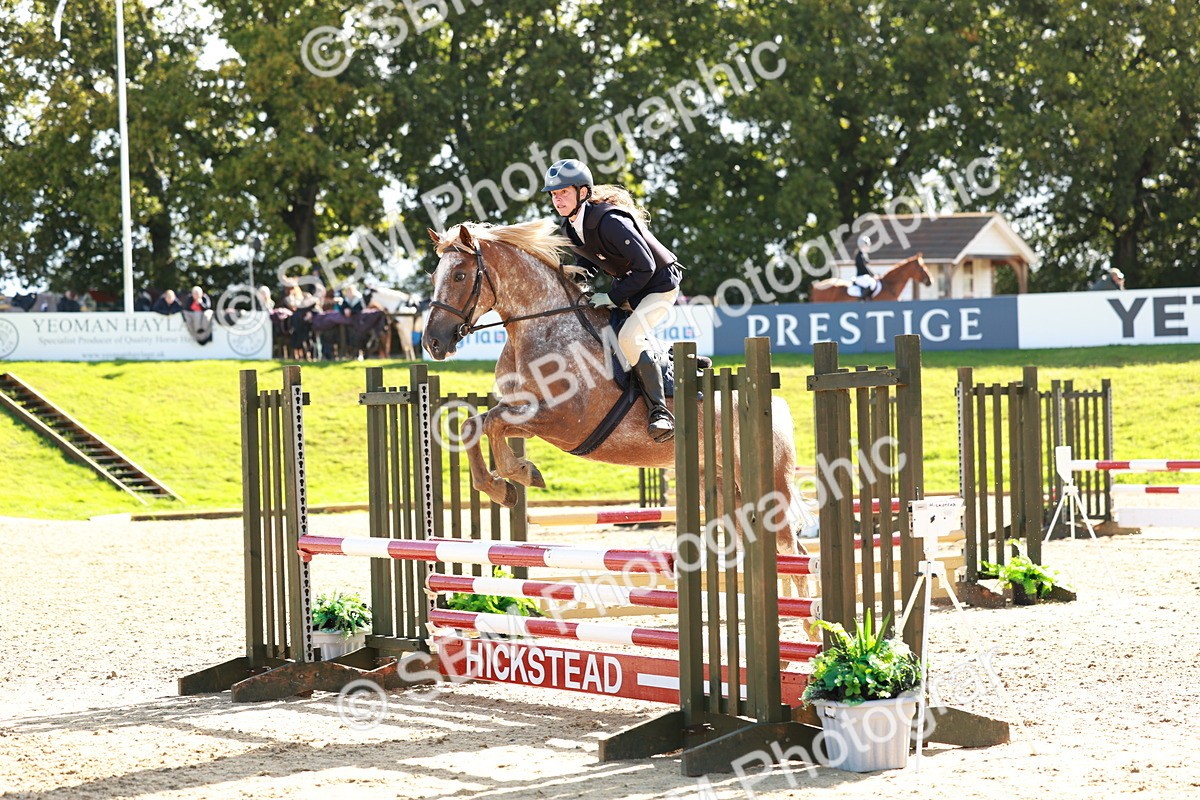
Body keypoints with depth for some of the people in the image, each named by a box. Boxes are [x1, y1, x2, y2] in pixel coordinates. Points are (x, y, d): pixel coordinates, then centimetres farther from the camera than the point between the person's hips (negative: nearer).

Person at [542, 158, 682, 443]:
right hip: (627, 287, 10)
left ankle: (660, 412, -21)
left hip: (659, 284, -10)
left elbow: (644, 266, -30)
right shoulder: (568, 227, -5)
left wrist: (613, 297, -26)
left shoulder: (609, 221, -31)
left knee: (629, 338, -28)